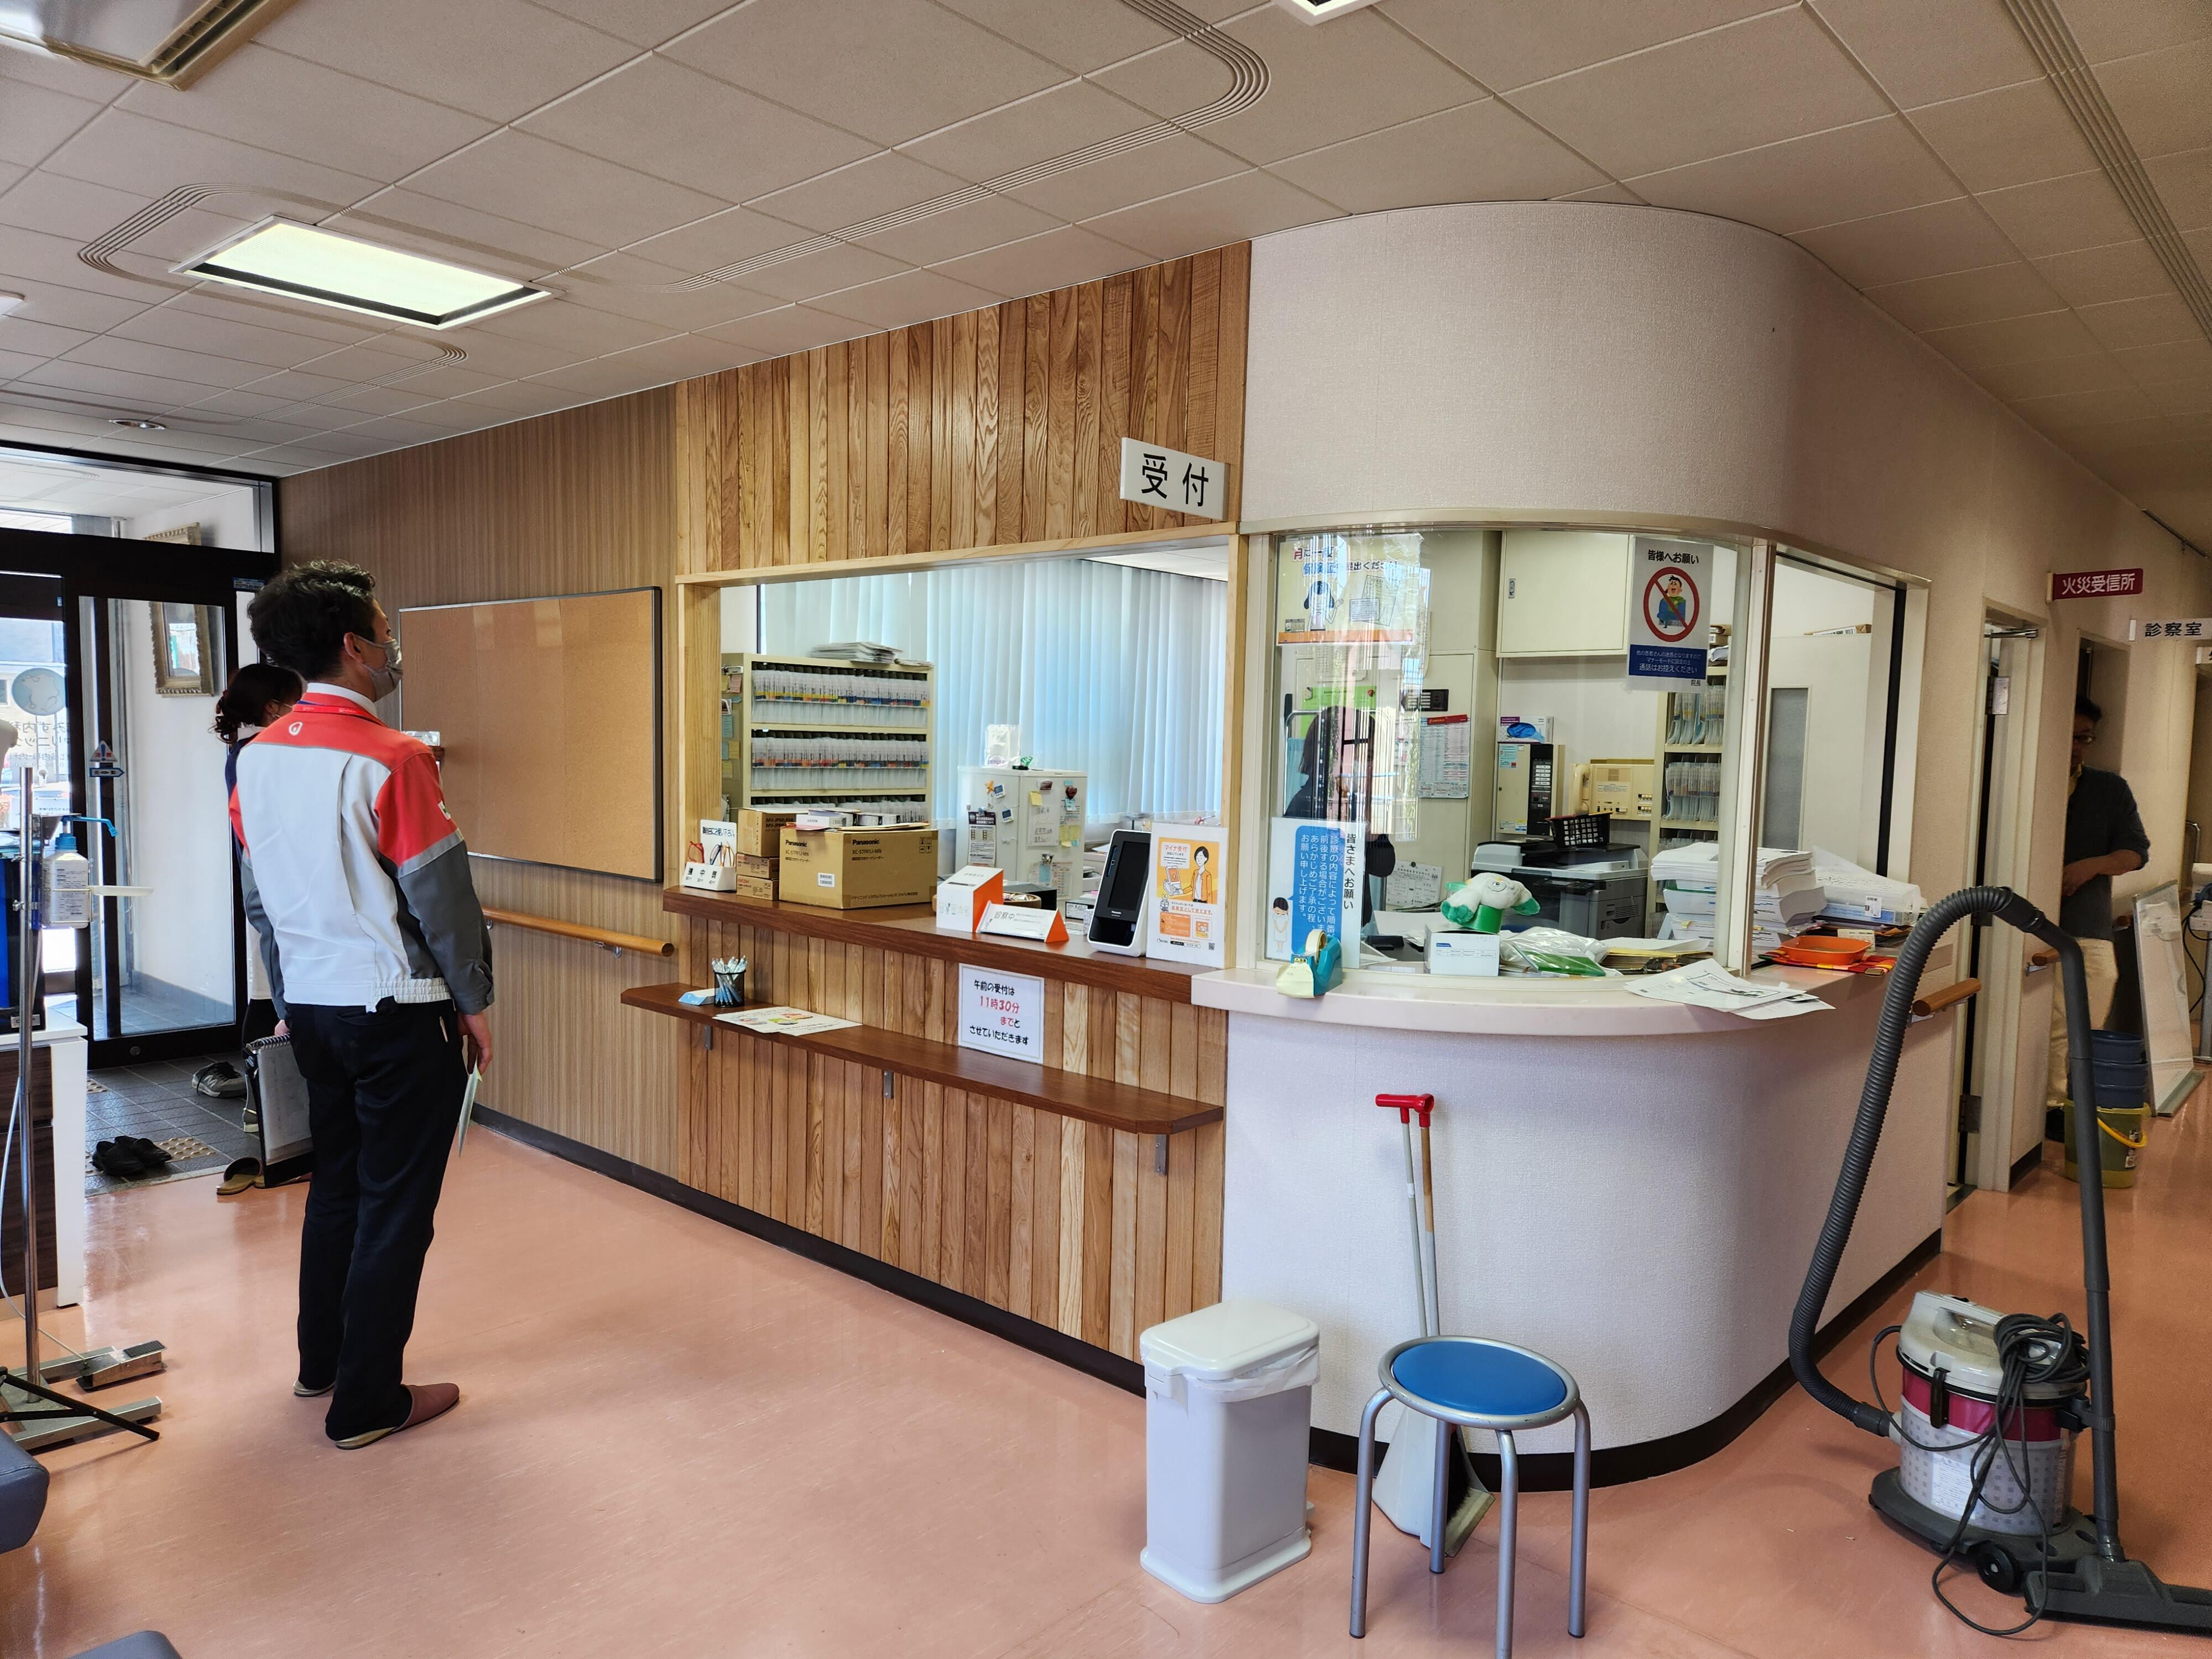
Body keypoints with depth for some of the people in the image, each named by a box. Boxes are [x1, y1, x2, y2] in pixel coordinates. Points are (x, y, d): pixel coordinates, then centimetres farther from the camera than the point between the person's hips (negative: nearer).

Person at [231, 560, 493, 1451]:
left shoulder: (257, 758, 4)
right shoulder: (391, 759, -19)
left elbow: (259, 894, 11)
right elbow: (441, 895, -16)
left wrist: (291, 998, 20)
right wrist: (474, 1001, -4)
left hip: (312, 1005, 8)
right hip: (398, 1010, -7)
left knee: (336, 1181, 22)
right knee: (395, 1203, 4)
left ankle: (322, 1360, 36)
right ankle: (366, 1402, 13)